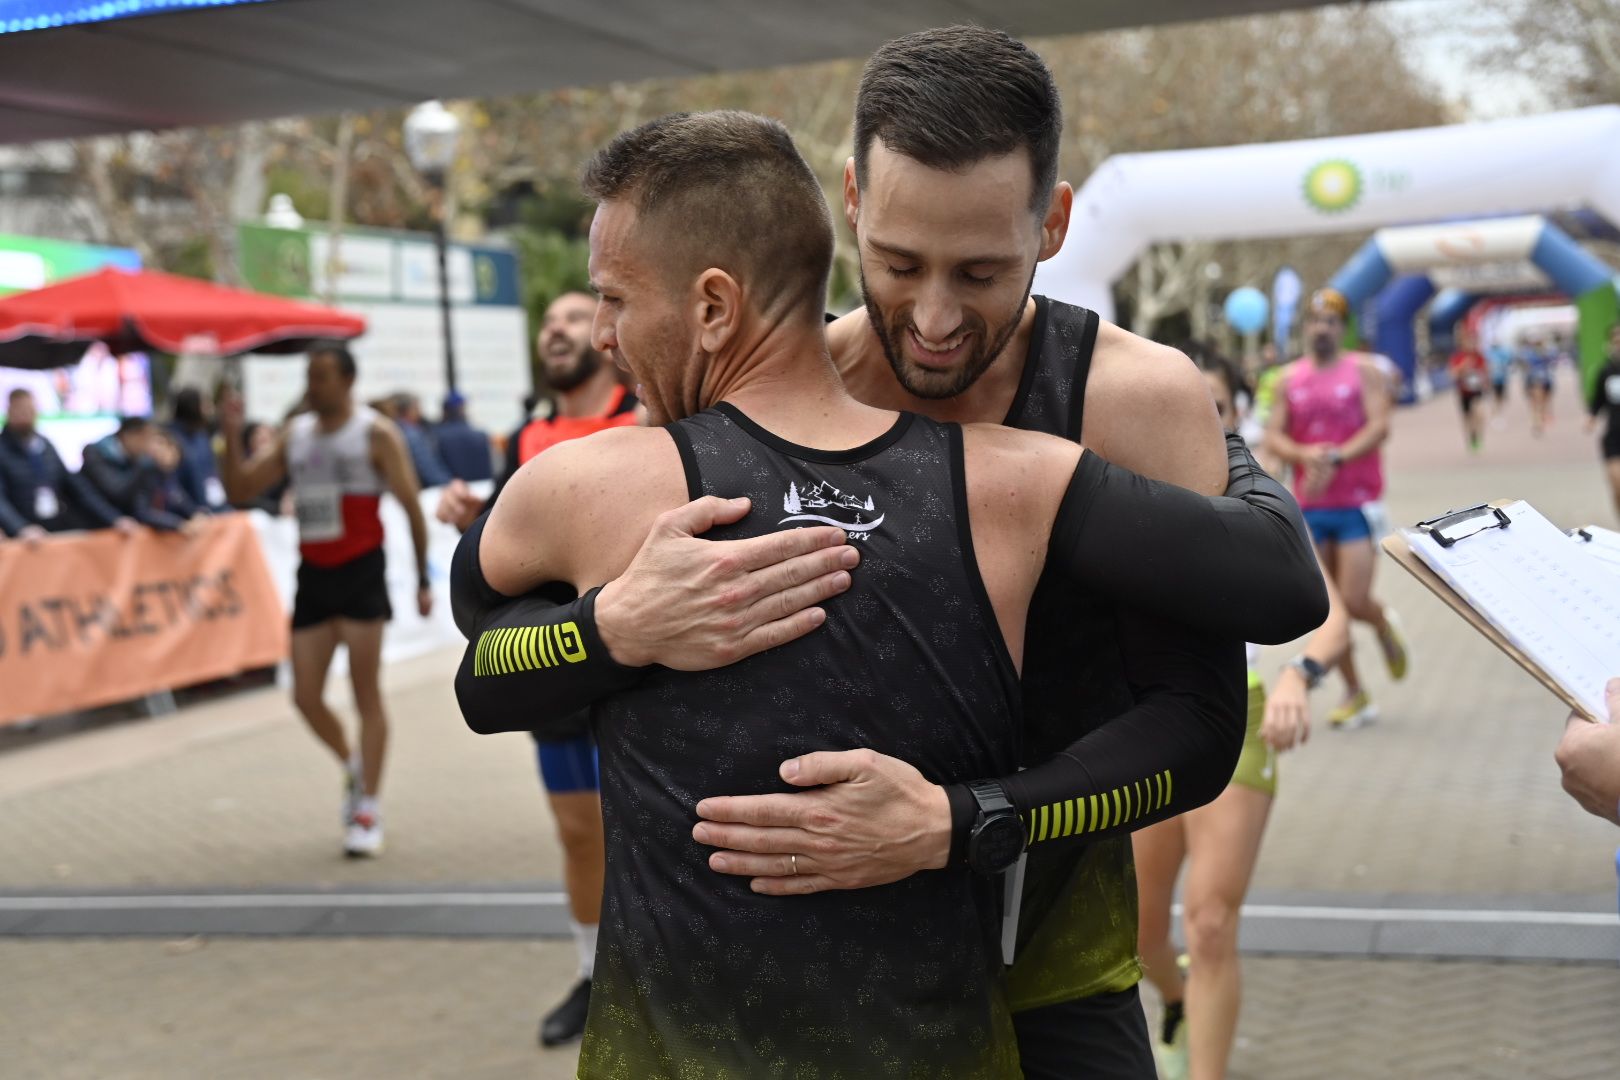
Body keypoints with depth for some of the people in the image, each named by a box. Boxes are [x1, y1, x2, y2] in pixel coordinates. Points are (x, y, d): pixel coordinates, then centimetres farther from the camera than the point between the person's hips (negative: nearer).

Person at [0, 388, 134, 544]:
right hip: (25, 543, -5)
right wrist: (22, 529, -35)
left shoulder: (45, 445, 12)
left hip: (62, 532, 5)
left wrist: (114, 519, 1)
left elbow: (76, 487, 11)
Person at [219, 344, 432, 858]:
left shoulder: (376, 434, -4)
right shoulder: (293, 436, 11)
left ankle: (368, 811, 3)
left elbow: (411, 505, -5)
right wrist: (232, 439, -6)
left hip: (361, 571, -5)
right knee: (305, 697, 4)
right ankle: (353, 768, 31)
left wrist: (423, 578, -9)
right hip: (313, 574, 5)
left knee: (366, 694, -3)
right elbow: (240, 491, 10)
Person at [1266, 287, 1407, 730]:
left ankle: (1385, 624, 27)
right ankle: (1355, 694, 16)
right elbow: (1273, 436, 2)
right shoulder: (1291, 378, 8)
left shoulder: (1364, 371, -1)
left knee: (1354, 602, -10)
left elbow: (1380, 426, -13)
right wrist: (1304, 455, -19)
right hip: (1309, 506, 4)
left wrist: (1336, 459, -25)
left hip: (1356, 503, -4)